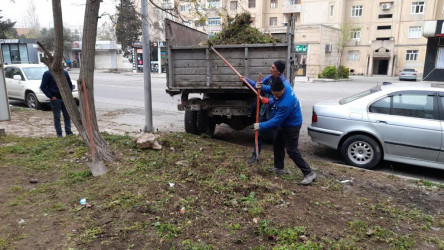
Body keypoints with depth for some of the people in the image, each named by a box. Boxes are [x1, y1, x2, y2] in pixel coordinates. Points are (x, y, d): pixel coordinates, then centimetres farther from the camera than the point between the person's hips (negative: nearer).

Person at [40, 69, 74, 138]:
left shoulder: (65, 73, 7)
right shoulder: (47, 74, -4)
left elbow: (70, 85, 15)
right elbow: (43, 87, -4)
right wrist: (50, 96, -11)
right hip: (55, 99, -3)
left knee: (67, 115, 6)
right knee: (57, 117, 2)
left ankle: (68, 132, 14)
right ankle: (59, 134, 9)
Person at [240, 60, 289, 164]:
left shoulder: (284, 83, -20)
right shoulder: (268, 78, 1)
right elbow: (257, 85, 16)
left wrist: (269, 101, -33)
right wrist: (246, 79, 12)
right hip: (264, 110, 7)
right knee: (259, 133, 15)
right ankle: (255, 156, 30)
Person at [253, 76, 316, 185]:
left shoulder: (286, 103, -38)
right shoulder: (284, 85, -12)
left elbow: (276, 121, -28)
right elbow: (269, 88, 12)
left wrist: (260, 126, -19)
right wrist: (261, 87, -6)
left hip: (292, 126, -10)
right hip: (283, 123, 10)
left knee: (292, 151, -6)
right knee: (277, 145, 18)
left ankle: (309, 173, 2)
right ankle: (279, 168, 33)